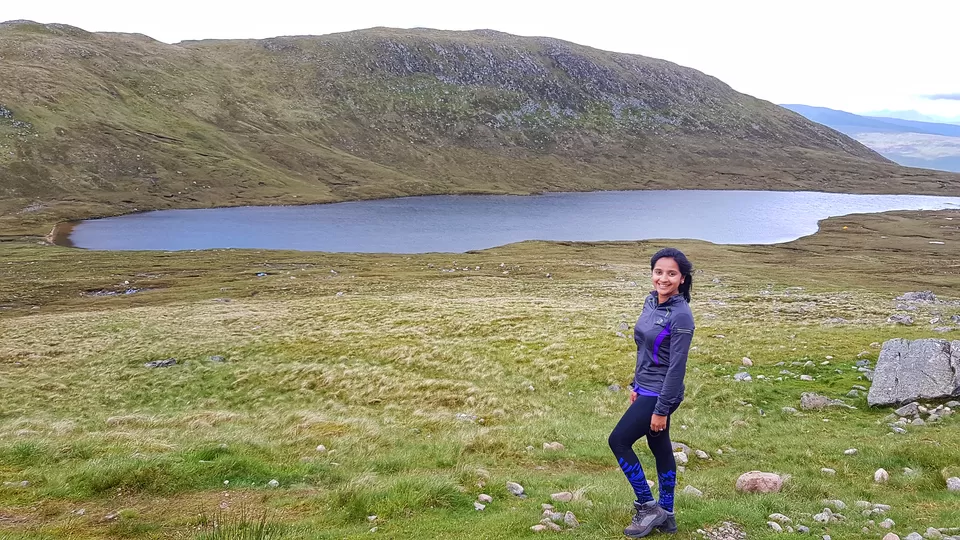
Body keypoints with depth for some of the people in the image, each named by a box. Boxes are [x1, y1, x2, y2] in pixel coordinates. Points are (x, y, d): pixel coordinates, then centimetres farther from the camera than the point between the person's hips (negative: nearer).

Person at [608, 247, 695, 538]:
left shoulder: (681, 315, -21)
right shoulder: (651, 302, 3)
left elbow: (677, 367, -21)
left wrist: (661, 409, -19)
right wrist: (636, 385, 18)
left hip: (660, 394, -8)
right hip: (646, 389, 8)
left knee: (619, 440, -4)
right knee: (660, 448, 16)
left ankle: (648, 507, 9)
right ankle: (665, 516, 29)